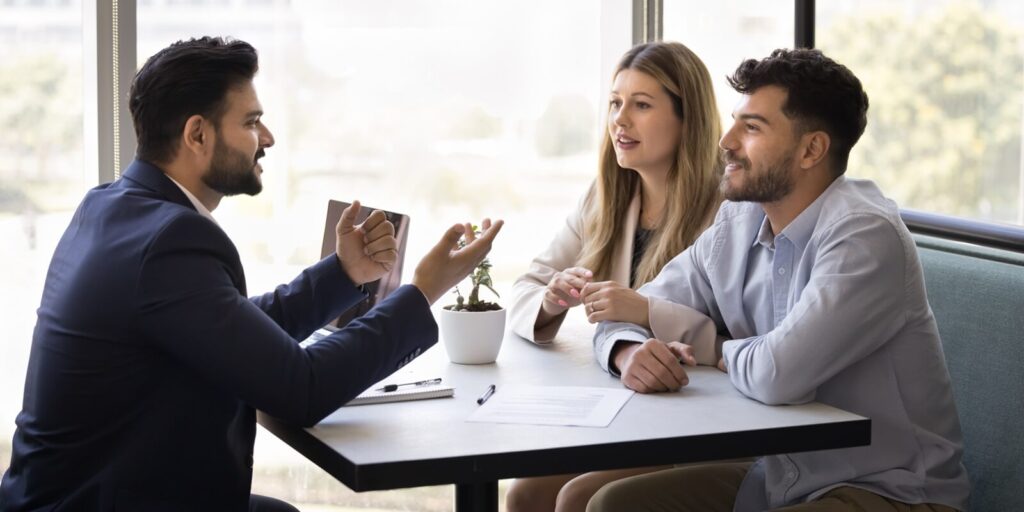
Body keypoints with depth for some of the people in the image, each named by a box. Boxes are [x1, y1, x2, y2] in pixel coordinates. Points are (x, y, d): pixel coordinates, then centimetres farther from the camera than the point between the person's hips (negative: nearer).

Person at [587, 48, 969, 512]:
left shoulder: (865, 234, -22)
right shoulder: (736, 226, 3)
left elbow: (776, 374, -31)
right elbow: (623, 319, 10)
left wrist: (720, 351, -8)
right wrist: (630, 352, -15)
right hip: (779, 474, 8)